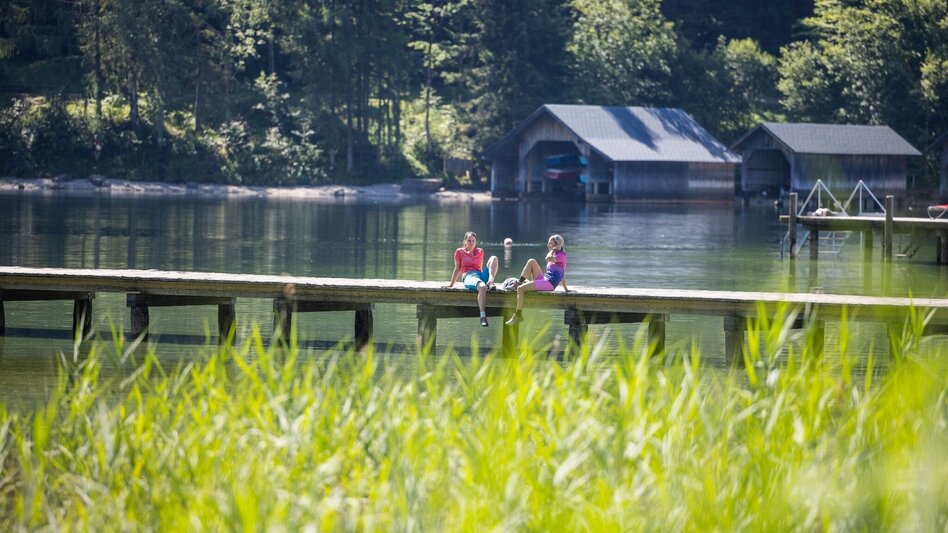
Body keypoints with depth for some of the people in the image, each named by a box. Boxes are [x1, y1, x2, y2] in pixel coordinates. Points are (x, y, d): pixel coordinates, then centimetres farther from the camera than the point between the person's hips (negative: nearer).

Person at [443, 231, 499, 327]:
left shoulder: (480, 252, 23)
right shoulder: (459, 252, 14)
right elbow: (457, 269, 16)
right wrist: (451, 284, 15)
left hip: (480, 274, 4)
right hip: (468, 276, -4)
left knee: (494, 258, -20)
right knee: (482, 287, -41)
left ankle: (490, 282, -41)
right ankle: (483, 317, -49)